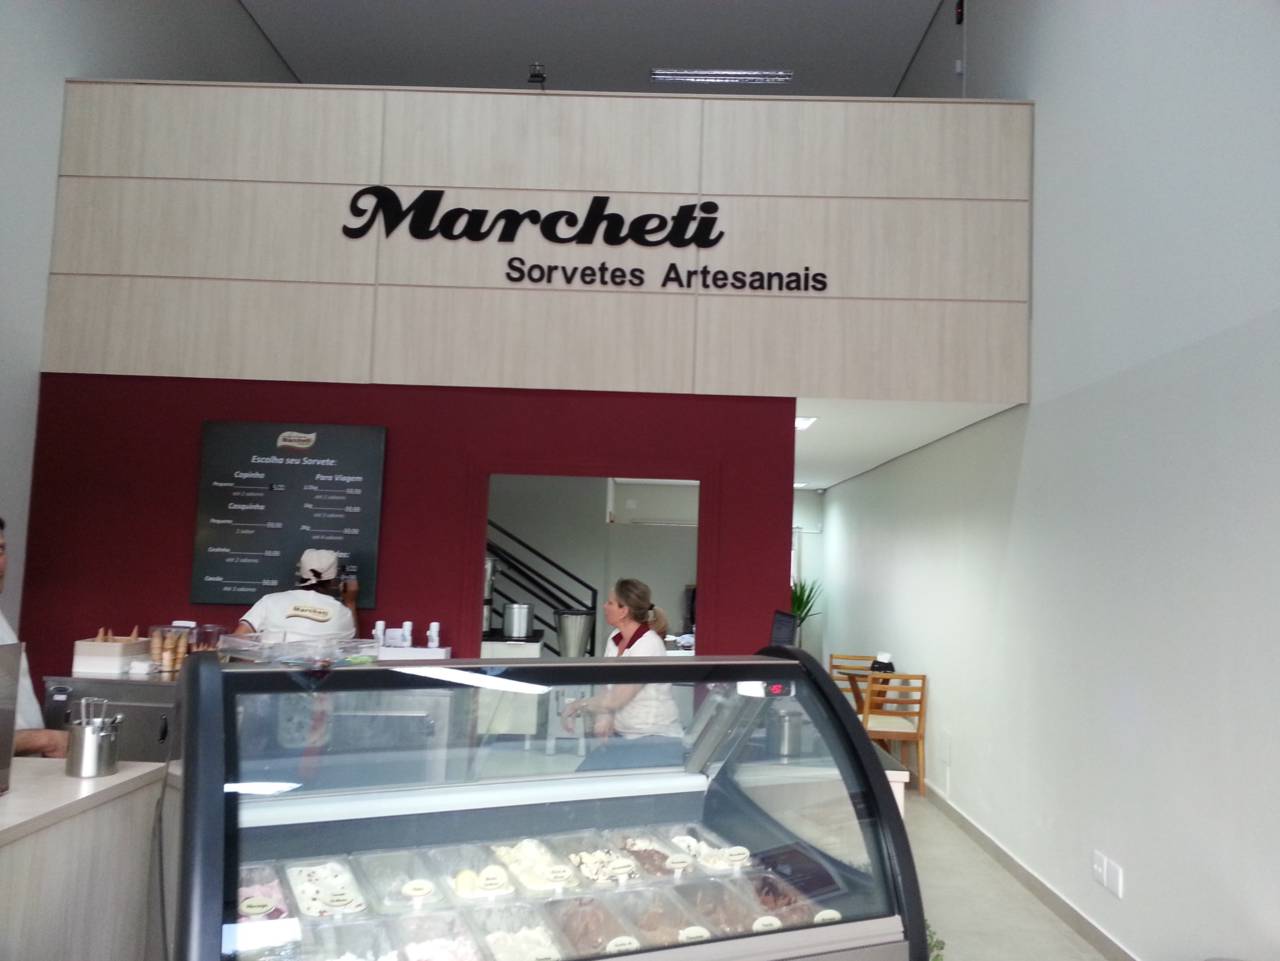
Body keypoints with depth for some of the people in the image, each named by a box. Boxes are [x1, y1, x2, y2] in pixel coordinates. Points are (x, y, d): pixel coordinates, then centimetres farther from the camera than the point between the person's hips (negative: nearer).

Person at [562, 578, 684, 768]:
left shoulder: (649, 646, -20)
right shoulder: (615, 639, 4)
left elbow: (616, 699, -19)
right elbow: (608, 689, 2)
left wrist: (577, 706, -6)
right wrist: (603, 717, -18)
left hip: (657, 740, -7)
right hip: (622, 735, 7)